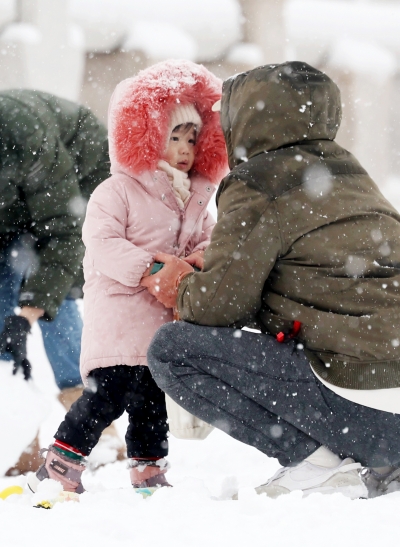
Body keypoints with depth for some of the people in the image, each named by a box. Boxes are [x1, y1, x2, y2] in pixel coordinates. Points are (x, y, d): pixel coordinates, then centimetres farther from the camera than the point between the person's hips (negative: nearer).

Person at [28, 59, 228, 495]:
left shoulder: (196, 198, 15)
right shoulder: (118, 191, -6)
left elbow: (207, 239, 19)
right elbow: (102, 245, -16)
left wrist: (203, 258, -5)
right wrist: (150, 267, -25)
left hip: (165, 319, 7)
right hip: (118, 315, -7)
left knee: (151, 397, 11)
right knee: (109, 392, -14)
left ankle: (148, 473, 22)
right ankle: (59, 465, -5)